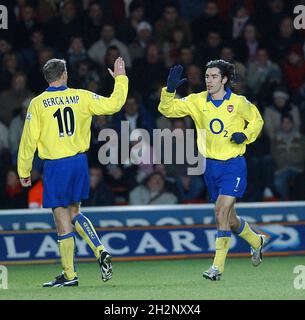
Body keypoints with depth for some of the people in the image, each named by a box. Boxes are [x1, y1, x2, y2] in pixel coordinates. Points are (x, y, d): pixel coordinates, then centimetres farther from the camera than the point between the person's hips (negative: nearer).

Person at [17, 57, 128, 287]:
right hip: (79, 161, 4)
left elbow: (29, 139, -4)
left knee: (62, 220, 1)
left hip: (56, 165, -4)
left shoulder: (38, 103, -5)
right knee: (74, 213, 20)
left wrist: (24, 171, 5)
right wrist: (120, 78, 19)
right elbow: (113, 104, 4)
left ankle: (69, 275, 6)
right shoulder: (81, 97, 0)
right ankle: (101, 252, 2)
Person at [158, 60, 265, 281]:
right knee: (229, 218, 14)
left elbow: (257, 120, 10)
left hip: (233, 165, -4)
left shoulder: (239, 103, -6)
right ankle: (256, 241, 44)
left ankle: (218, 266, -14)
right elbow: (167, 109, -2)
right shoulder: (197, 101, 1)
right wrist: (170, 89, -20)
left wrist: (245, 135, -9)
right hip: (211, 165, 5)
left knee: (221, 212, -18)